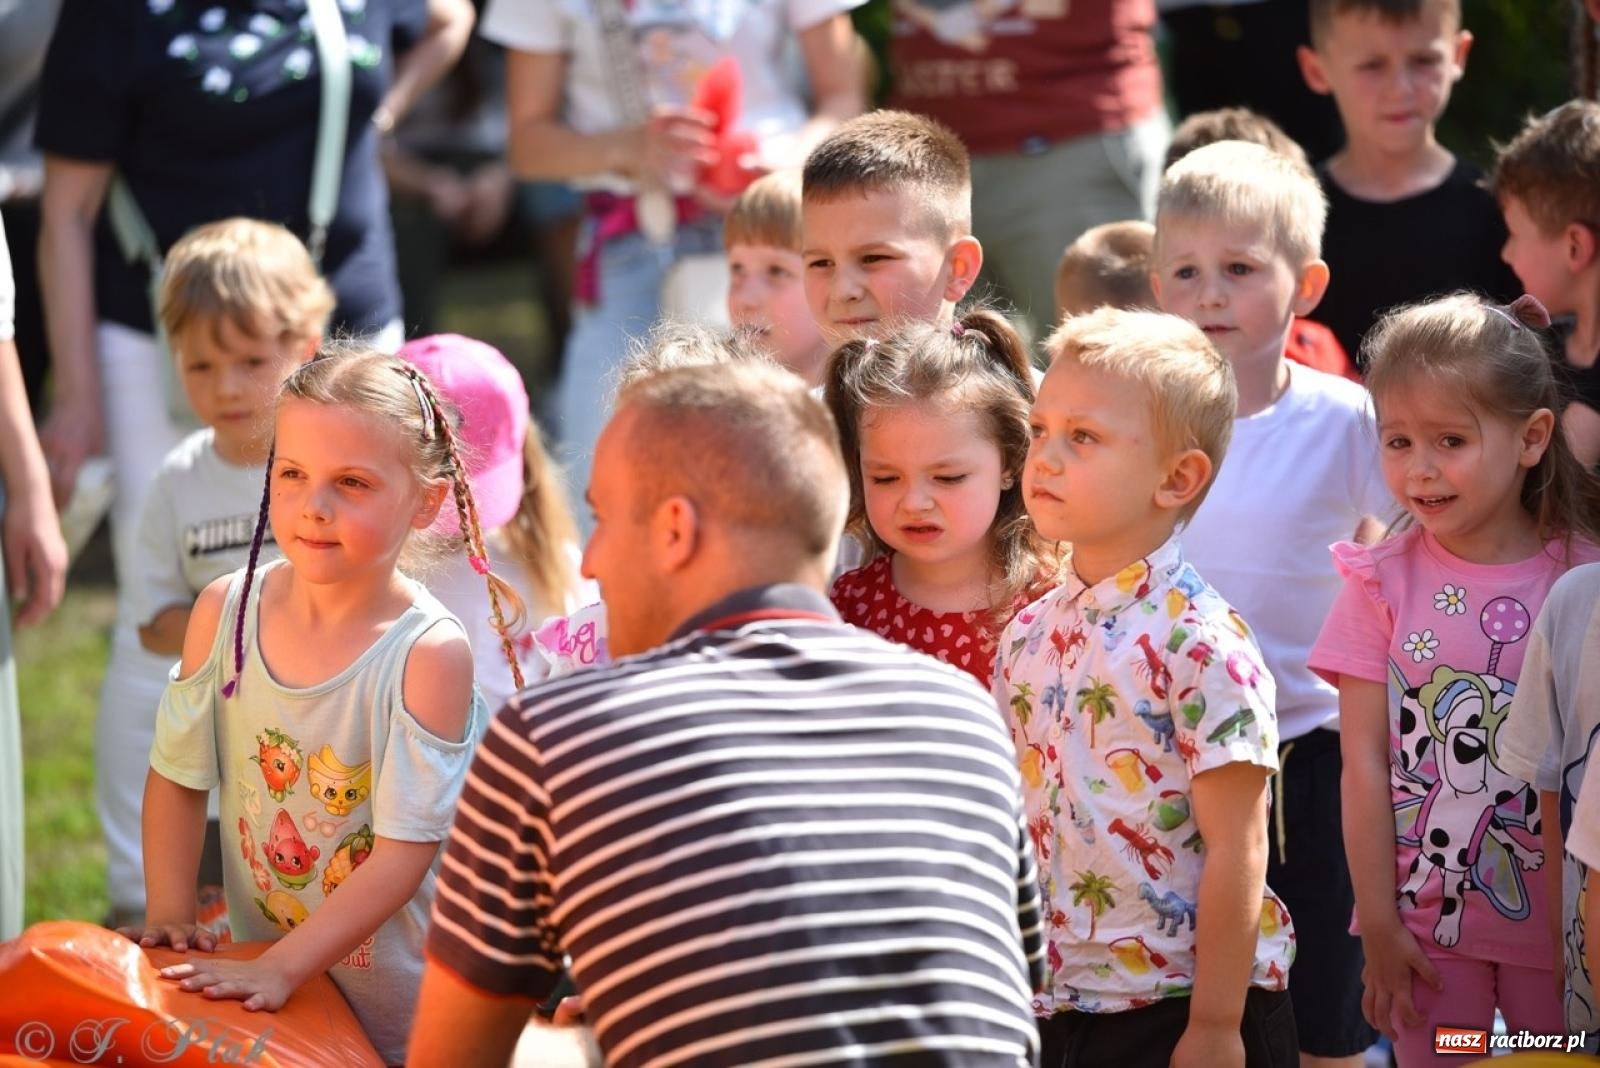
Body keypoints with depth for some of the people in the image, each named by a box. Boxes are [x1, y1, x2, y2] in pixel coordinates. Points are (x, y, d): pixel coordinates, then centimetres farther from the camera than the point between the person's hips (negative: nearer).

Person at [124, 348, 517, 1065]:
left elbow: (404, 854, -23)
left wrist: (279, 969, -26)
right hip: (257, 960, 4)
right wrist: (169, 917, -8)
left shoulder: (430, 654, -23)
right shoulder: (224, 610, -9)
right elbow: (178, 773, 2)